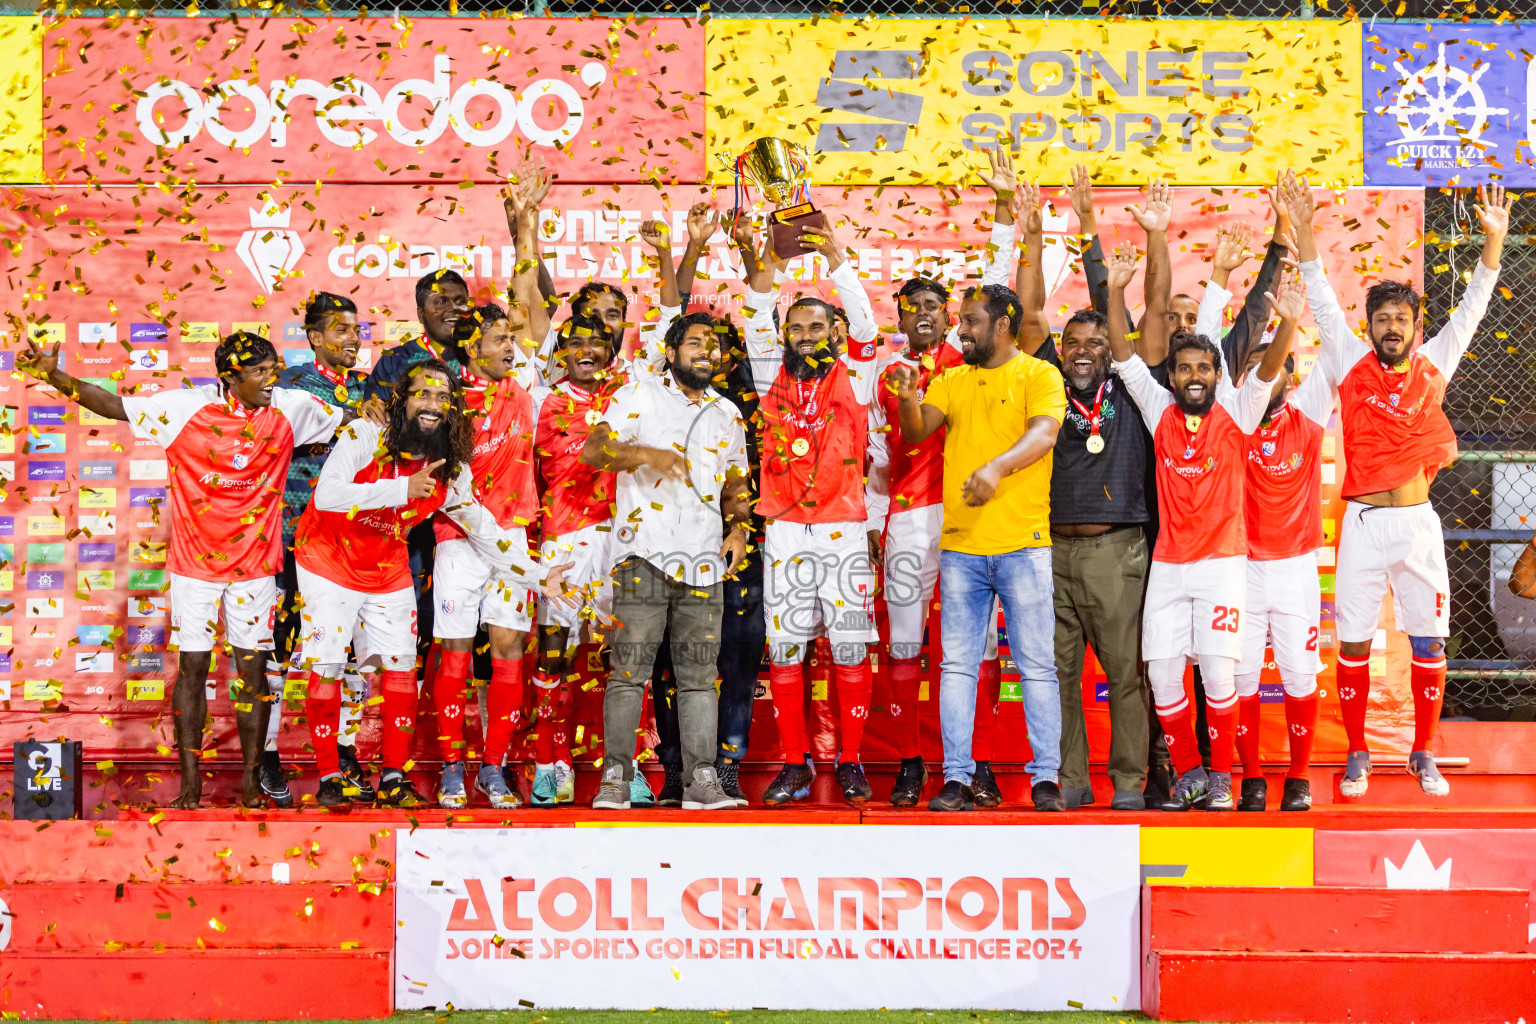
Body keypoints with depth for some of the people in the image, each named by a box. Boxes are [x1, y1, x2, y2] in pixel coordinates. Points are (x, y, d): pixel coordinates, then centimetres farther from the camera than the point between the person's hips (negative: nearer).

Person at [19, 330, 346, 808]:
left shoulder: (292, 407, -4)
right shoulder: (187, 407, -9)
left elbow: (350, 421, 7)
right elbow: (114, 405, -6)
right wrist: (52, 374, -14)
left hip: (254, 566, 1)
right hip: (195, 562, -1)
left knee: (252, 670, 4)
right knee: (192, 668, 3)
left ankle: (251, 780, 14)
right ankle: (190, 782, 12)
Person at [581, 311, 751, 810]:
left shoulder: (728, 415, 19)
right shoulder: (638, 395, 6)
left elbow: (735, 486, 27)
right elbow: (593, 450, -4)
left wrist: (738, 529, 9)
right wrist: (646, 454, -19)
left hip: (704, 563, 4)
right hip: (644, 554, -4)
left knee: (699, 675, 3)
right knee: (628, 669, -5)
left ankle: (701, 779, 6)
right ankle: (615, 777, 1)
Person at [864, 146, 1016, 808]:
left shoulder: (968, 354, 9)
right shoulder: (887, 375, 14)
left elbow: (995, 286, 2)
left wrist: (1004, 206, -5)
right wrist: (873, 520, 12)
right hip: (907, 518, 2)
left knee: (979, 638, -1)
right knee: (905, 642, 1)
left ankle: (978, 763, 5)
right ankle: (909, 763, 9)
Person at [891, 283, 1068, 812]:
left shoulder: (1039, 375, 2)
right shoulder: (951, 381, 16)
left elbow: (1043, 434, -15)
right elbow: (915, 433, 7)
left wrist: (997, 467, -33)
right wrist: (907, 399, -14)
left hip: (1022, 544, -4)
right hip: (960, 545, 4)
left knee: (1036, 665, 0)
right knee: (957, 664, 3)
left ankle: (1046, 778, 5)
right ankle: (956, 779, 6)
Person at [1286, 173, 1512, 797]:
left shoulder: (1432, 367, 6)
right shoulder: (1351, 365, 2)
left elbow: (1471, 309, 0)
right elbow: (1322, 301, -3)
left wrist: (1493, 239, -11)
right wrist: (1304, 231, -12)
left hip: (1418, 522, 1)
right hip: (1362, 522, -1)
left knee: (1429, 643, 3)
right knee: (1353, 643, 2)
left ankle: (1423, 756, 17)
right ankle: (1357, 756, 14)